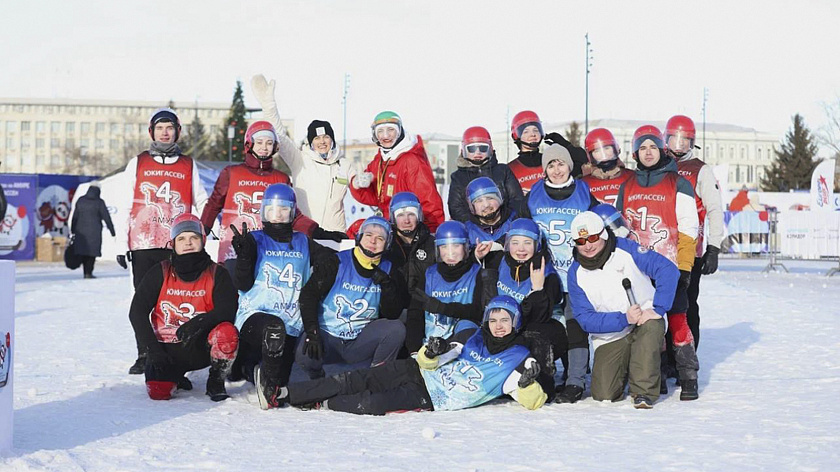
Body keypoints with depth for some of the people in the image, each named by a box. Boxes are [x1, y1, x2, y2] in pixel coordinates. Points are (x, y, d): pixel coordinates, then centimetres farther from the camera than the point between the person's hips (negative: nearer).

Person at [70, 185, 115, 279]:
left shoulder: (80, 201, 6)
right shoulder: (99, 202, -4)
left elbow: (74, 217, 8)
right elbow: (106, 217, -3)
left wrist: (73, 231, 14)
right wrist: (112, 231, 3)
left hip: (81, 231, 4)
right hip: (94, 231, -3)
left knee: (83, 251, 10)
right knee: (92, 252, 1)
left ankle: (86, 272, 11)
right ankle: (88, 272, -6)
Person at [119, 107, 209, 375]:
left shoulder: (188, 166, 13)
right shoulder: (137, 164, 12)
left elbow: (202, 204, 14)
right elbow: (125, 206, 10)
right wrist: (122, 244, 4)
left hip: (178, 245, 0)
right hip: (143, 244, 0)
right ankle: (144, 355, 7)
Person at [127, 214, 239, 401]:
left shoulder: (217, 274, -2)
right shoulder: (160, 273, -1)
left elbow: (227, 310, -15)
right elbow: (137, 312, -4)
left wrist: (198, 323, -34)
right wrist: (153, 350, -14)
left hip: (202, 347, -1)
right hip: (167, 349, 1)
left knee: (227, 332, -33)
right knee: (158, 391, -25)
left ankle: (216, 382, -5)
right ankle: (176, 375, 14)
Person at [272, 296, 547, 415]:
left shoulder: (517, 358, -2)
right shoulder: (471, 338, 7)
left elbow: (532, 402, -6)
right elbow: (428, 361, 8)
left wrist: (528, 383, -27)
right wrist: (431, 353, -15)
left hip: (431, 401, -3)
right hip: (419, 373, 3)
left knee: (370, 404, -24)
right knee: (356, 381, -14)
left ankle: (322, 405, -6)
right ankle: (283, 393, -10)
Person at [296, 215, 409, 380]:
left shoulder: (388, 271, 4)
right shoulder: (337, 263, -5)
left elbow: (392, 315, -2)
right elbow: (308, 295, -8)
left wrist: (386, 285, -18)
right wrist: (312, 333, -19)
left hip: (360, 342, 2)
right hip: (327, 334, -2)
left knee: (396, 329, -23)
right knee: (305, 356, -33)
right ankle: (318, 380, 5)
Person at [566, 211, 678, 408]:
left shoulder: (626, 250, -12)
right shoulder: (576, 273, -6)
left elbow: (668, 270, -17)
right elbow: (585, 319, -11)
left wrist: (657, 309, -25)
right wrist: (623, 319, -25)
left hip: (645, 318, -2)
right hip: (610, 337, 2)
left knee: (651, 326, -38)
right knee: (604, 395, -13)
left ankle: (644, 391, -23)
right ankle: (623, 368, 22)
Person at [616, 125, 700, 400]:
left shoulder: (677, 184, 1)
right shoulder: (627, 188, 14)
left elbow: (687, 228, -3)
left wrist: (684, 267, -10)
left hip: (670, 266, -4)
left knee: (677, 320, -7)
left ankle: (688, 378, 0)